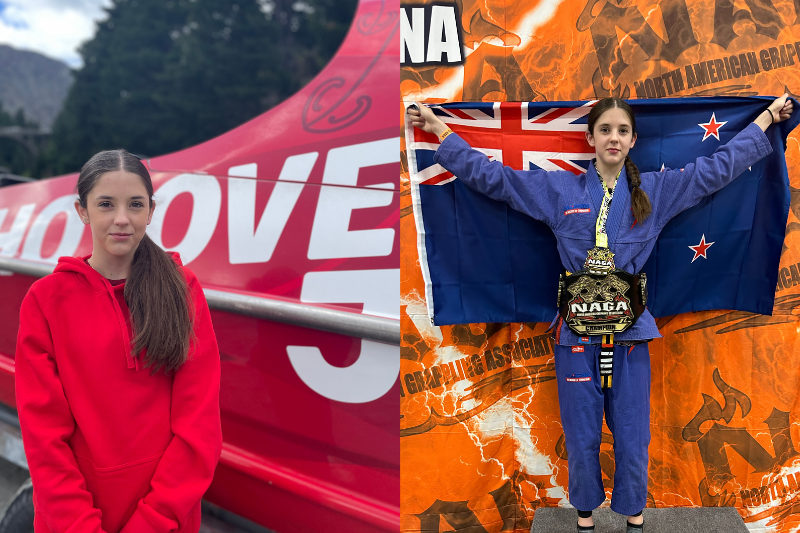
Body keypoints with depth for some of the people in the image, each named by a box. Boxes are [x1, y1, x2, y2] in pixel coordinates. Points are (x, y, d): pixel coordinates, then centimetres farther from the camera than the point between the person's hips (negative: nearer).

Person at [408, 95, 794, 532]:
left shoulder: (656, 191, 7)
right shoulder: (558, 190, 4)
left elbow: (720, 166, 14)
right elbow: (489, 175, 5)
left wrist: (767, 117, 17)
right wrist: (438, 129, 3)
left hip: (630, 332, 1)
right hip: (577, 331, -1)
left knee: (632, 438, 7)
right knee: (581, 438, 8)